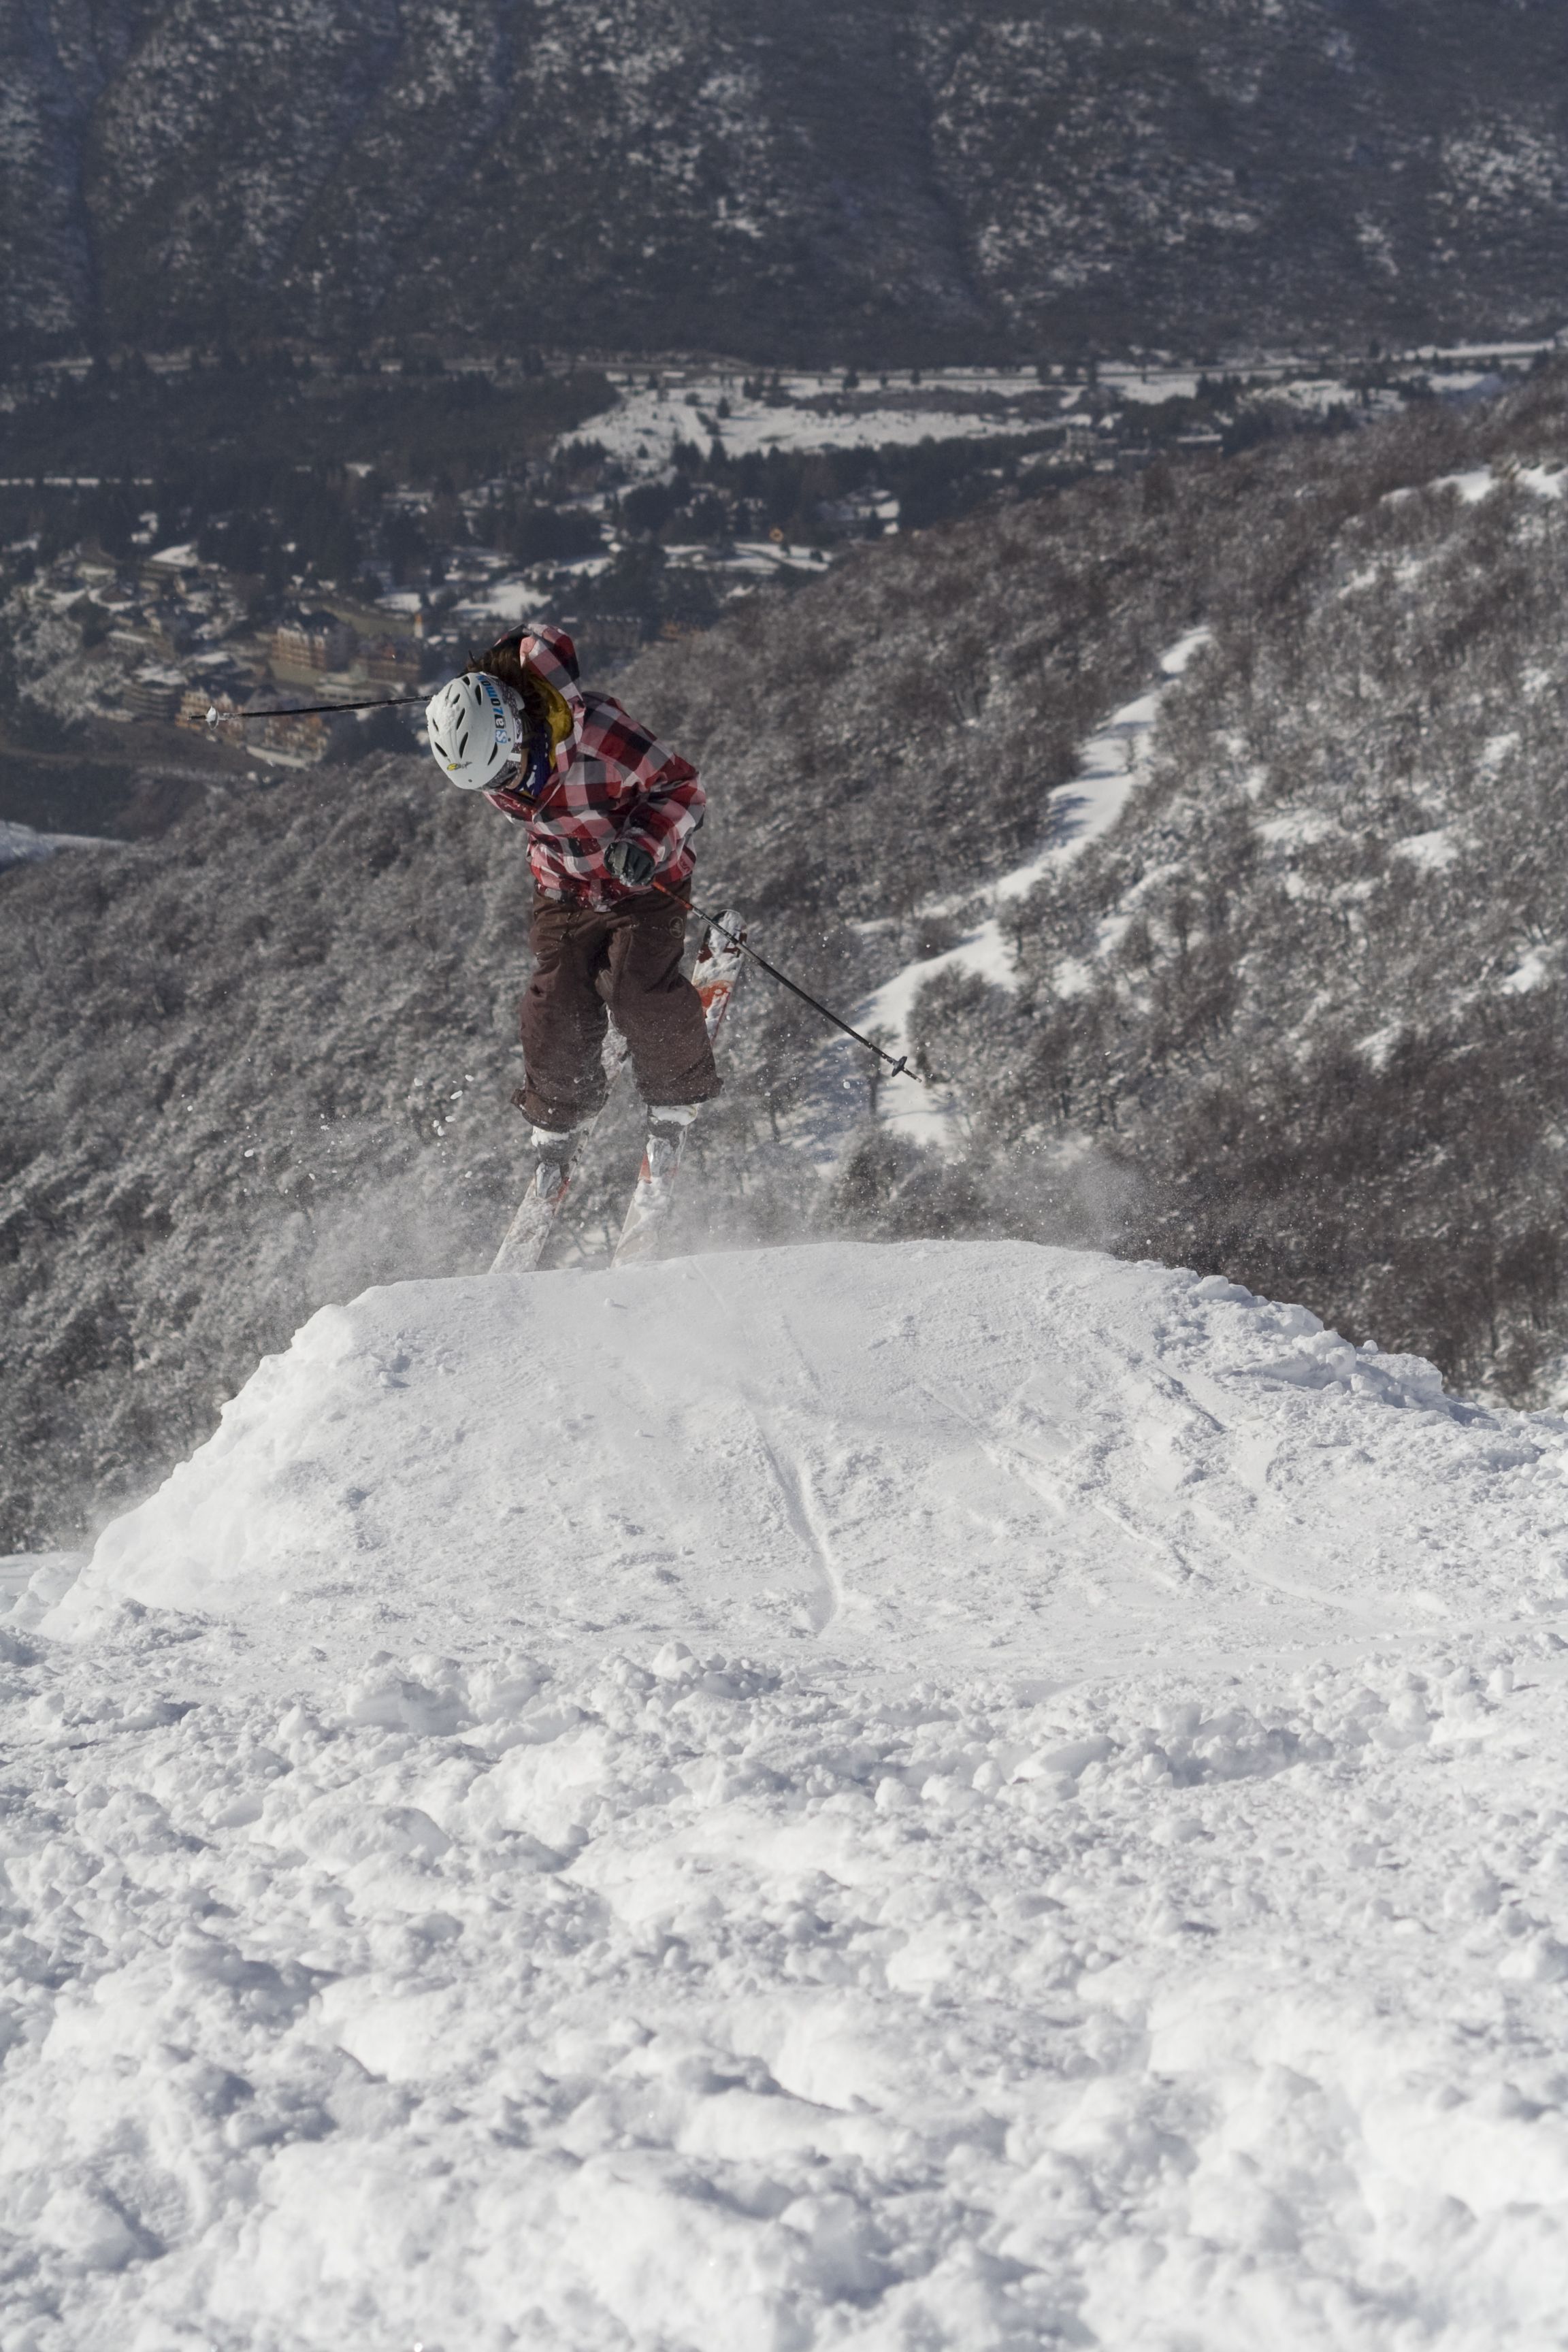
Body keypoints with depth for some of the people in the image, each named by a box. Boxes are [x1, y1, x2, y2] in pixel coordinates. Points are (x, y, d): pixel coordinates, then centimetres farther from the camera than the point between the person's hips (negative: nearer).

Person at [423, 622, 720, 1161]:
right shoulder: (479, 746, -19)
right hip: (564, 890, 4)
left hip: (644, 881, -4)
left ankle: (675, 1100, 10)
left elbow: (682, 786, -25)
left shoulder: (597, 730, -36)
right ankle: (556, 1120, 22)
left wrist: (646, 845, -40)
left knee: (638, 991, -16)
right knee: (557, 1004, -3)